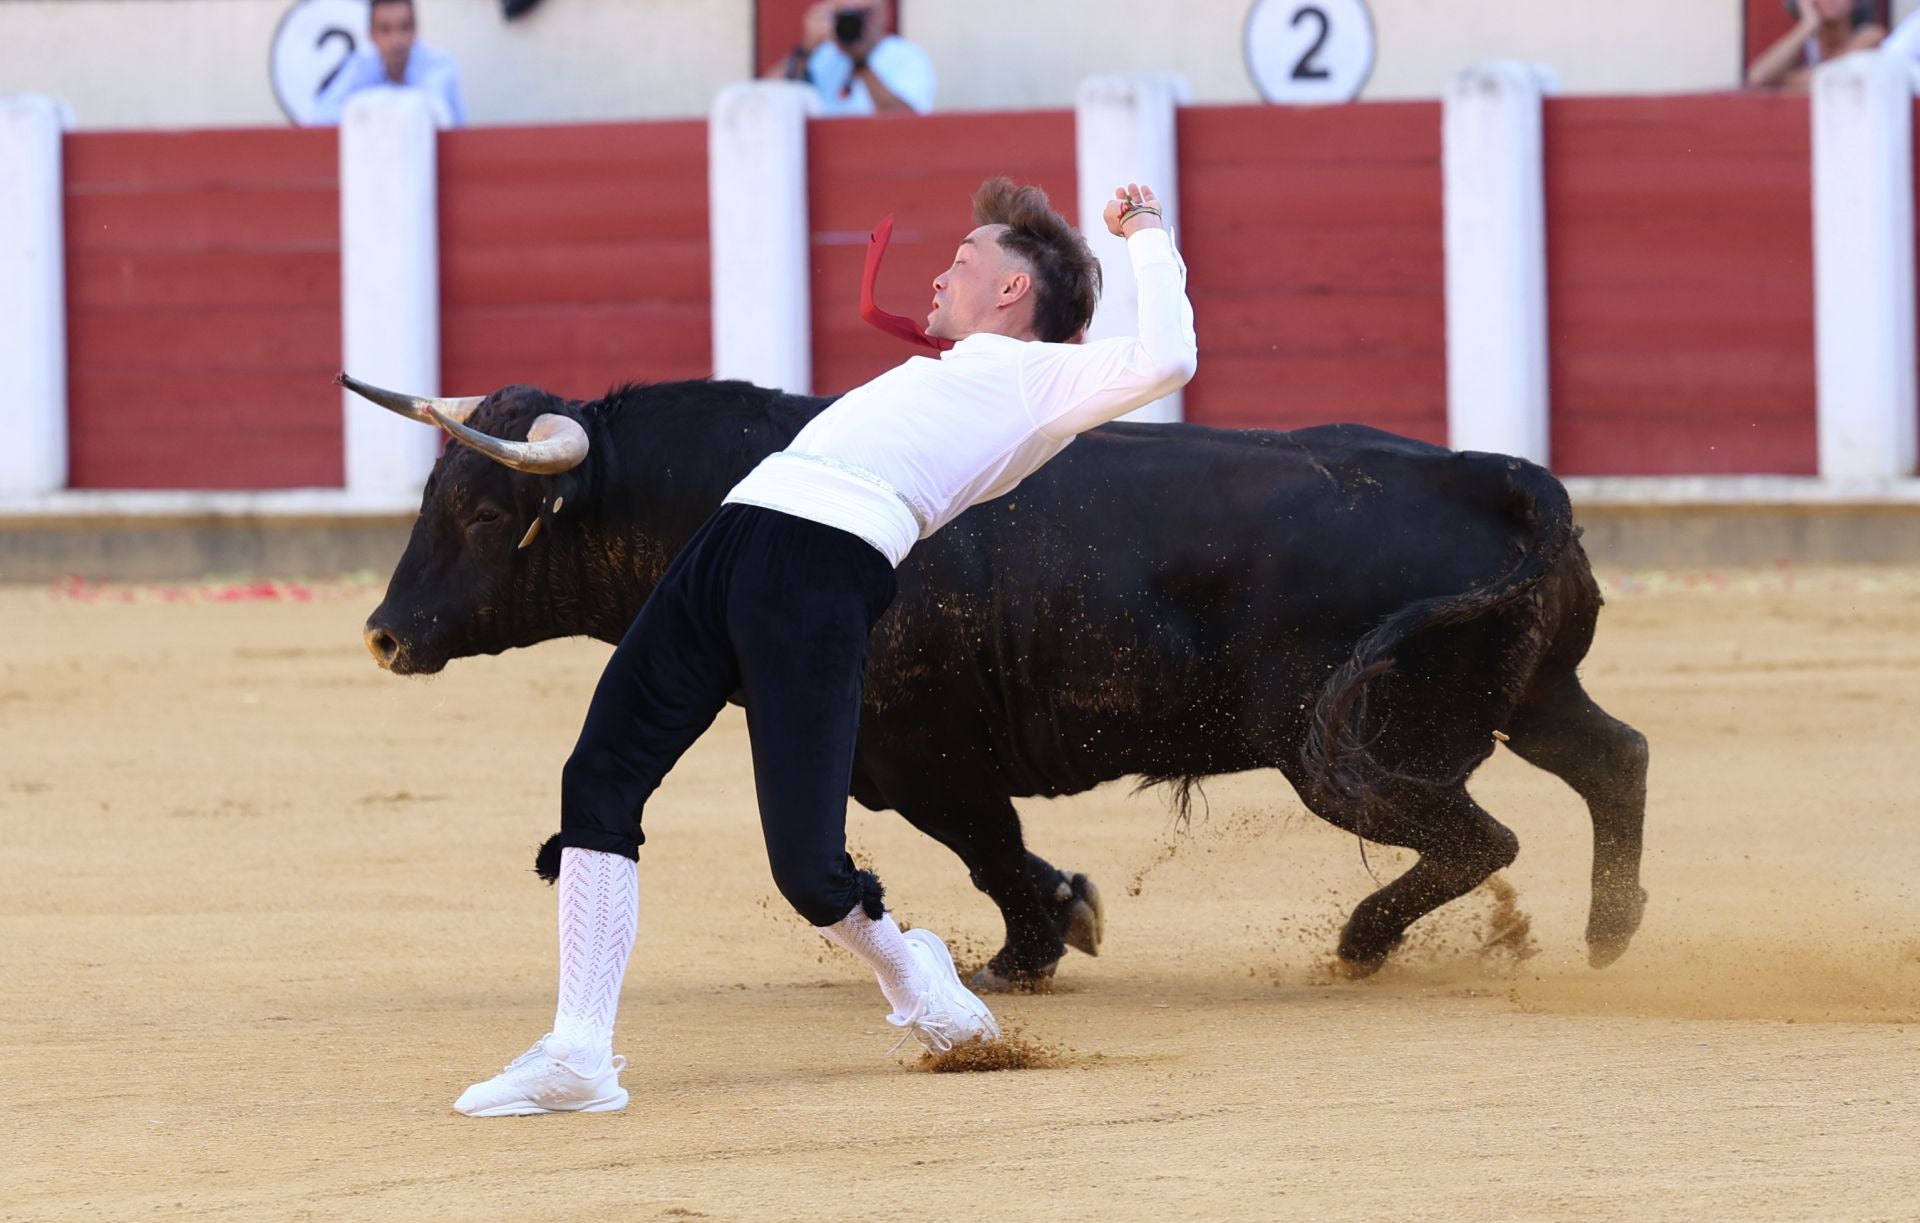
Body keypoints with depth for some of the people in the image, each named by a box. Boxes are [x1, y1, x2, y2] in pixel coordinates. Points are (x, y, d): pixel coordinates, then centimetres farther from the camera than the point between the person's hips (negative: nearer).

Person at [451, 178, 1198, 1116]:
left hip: (826, 572, -8)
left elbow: (1167, 361, -7)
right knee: (600, 783, -1)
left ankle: (905, 972, 21)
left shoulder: (1043, 378, 8)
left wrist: (1147, 240, 5)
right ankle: (577, 1056, 0)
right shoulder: (943, 375, 33)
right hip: (733, 538, 8)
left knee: (805, 864, -12)